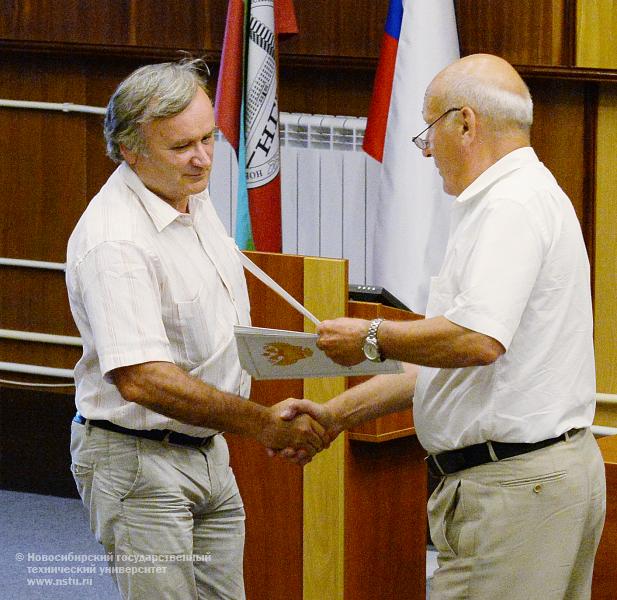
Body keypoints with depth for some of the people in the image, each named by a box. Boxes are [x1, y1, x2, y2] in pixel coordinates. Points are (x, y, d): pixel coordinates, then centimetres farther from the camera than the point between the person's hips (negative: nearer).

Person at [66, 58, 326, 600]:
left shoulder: (193, 196, 6)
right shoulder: (113, 240, -24)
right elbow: (141, 379, -31)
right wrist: (264, 425, -29)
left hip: (208, 452, 9)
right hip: (137, 459, -9)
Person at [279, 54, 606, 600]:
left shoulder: (511, 206, -14)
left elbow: (477, 342, -27)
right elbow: (447, 363, 23)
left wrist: (372, 339, -11)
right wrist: (337, 414, 20)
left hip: (514, 484, -11)